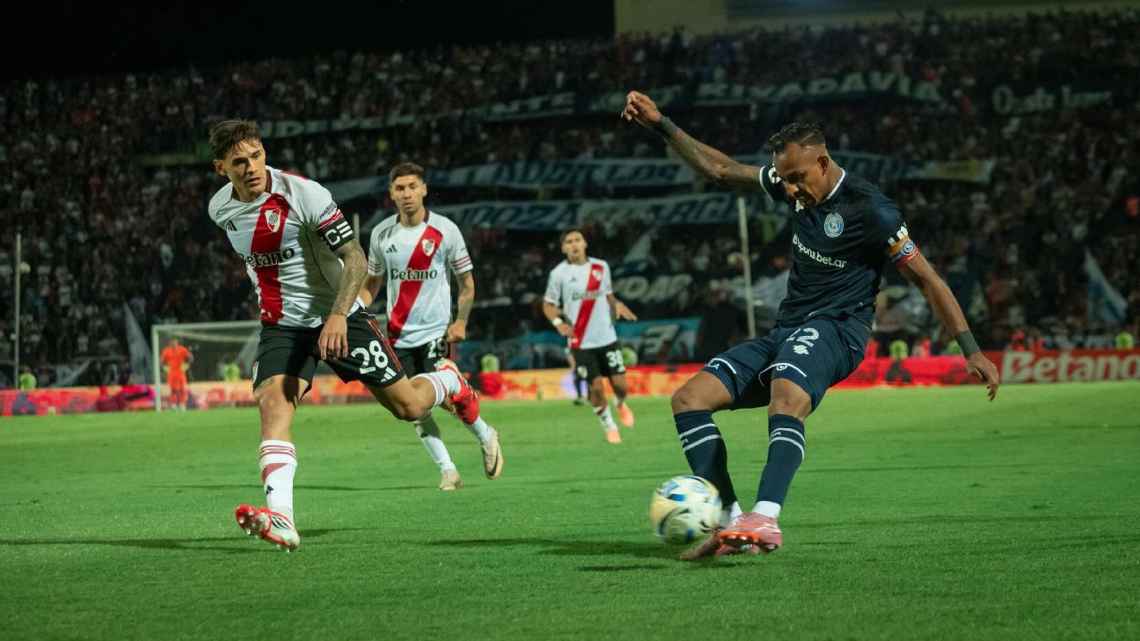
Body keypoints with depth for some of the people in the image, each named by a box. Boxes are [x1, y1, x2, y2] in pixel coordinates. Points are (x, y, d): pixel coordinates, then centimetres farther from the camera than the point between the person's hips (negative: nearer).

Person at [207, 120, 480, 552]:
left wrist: (338, 315, -34)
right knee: (273, 402, -25)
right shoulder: (220, 209, -3)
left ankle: (448, 380, 40)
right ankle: (280, 517, -38)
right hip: (281, 326, 3)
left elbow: (356, 260, -21)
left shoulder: (304, 195, -21)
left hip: (338, 318, -3)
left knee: (408, 407, 2)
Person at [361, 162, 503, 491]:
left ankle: (486, 436, 13)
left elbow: (466, 281, 2)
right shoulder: (381, 234, 4)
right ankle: (448, 471, 4)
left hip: (435, 331, -3)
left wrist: (461, 322, -10)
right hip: (398, 336, 3)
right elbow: (372, 283, 15)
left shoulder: (445, 230, -4)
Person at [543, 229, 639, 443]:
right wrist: (558, 322, -19)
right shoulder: (559, 273, -7)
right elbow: (548, 304, 0)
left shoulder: (601, 267, 2)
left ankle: (621, 405, 36)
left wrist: (617, 305, -7)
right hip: (581, 342, -2)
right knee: (596, 386, -6)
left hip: (607, 337, 2)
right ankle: (609, 426, 17)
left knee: (619, 382, 0)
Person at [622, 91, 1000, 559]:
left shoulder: (869, 210, -12)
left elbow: (926, 279, -8)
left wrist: (971, 350, -12)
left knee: (787, 397, -41)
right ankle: (729, 521, -14)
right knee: (689, 398, -7)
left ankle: (765, 519, -57)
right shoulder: (797, 187, 9)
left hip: (834, 332, -8)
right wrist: (661, 125, 14)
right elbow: (720, 171, 19)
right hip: (786, 331, 8)